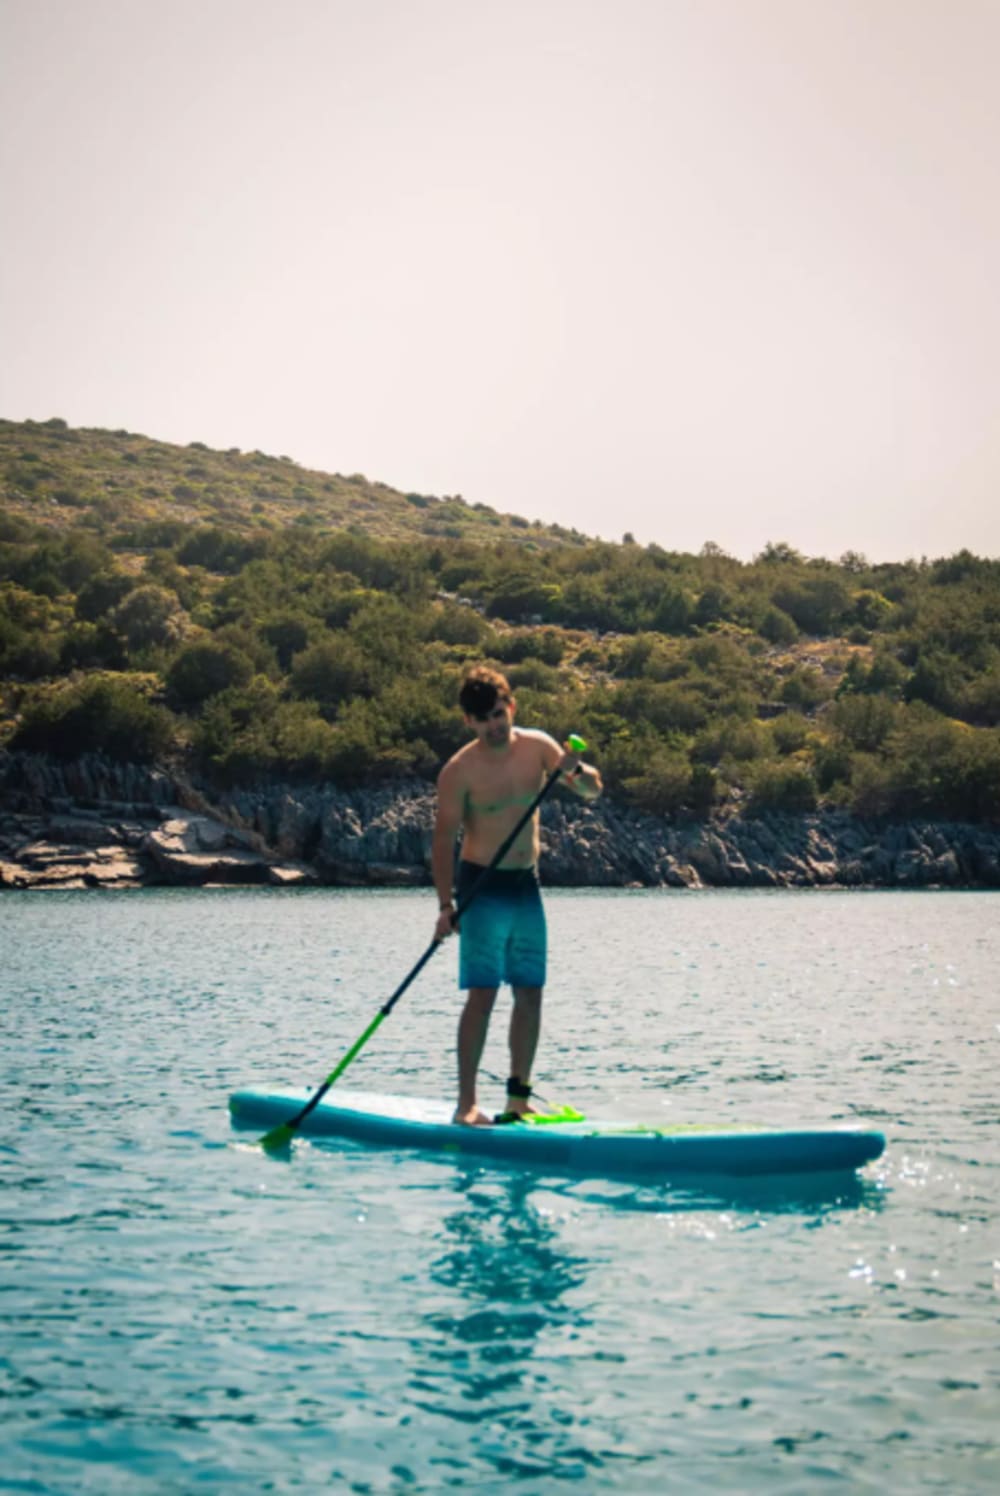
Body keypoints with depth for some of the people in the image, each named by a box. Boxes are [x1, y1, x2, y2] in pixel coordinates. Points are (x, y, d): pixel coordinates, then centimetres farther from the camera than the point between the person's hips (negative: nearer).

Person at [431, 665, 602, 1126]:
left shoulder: (537, 746, 0)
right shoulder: (459, 771, -13)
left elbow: (592, 791, 2)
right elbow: (444, 839, -13)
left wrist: (575, 770, -21)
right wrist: (446, 905, -21)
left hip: (527, 884, 5)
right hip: (483, 885, -5)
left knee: (530, 994, 7)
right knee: (482, 994, -11)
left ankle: (519, 1098, 16)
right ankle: (467, 1103, -8)